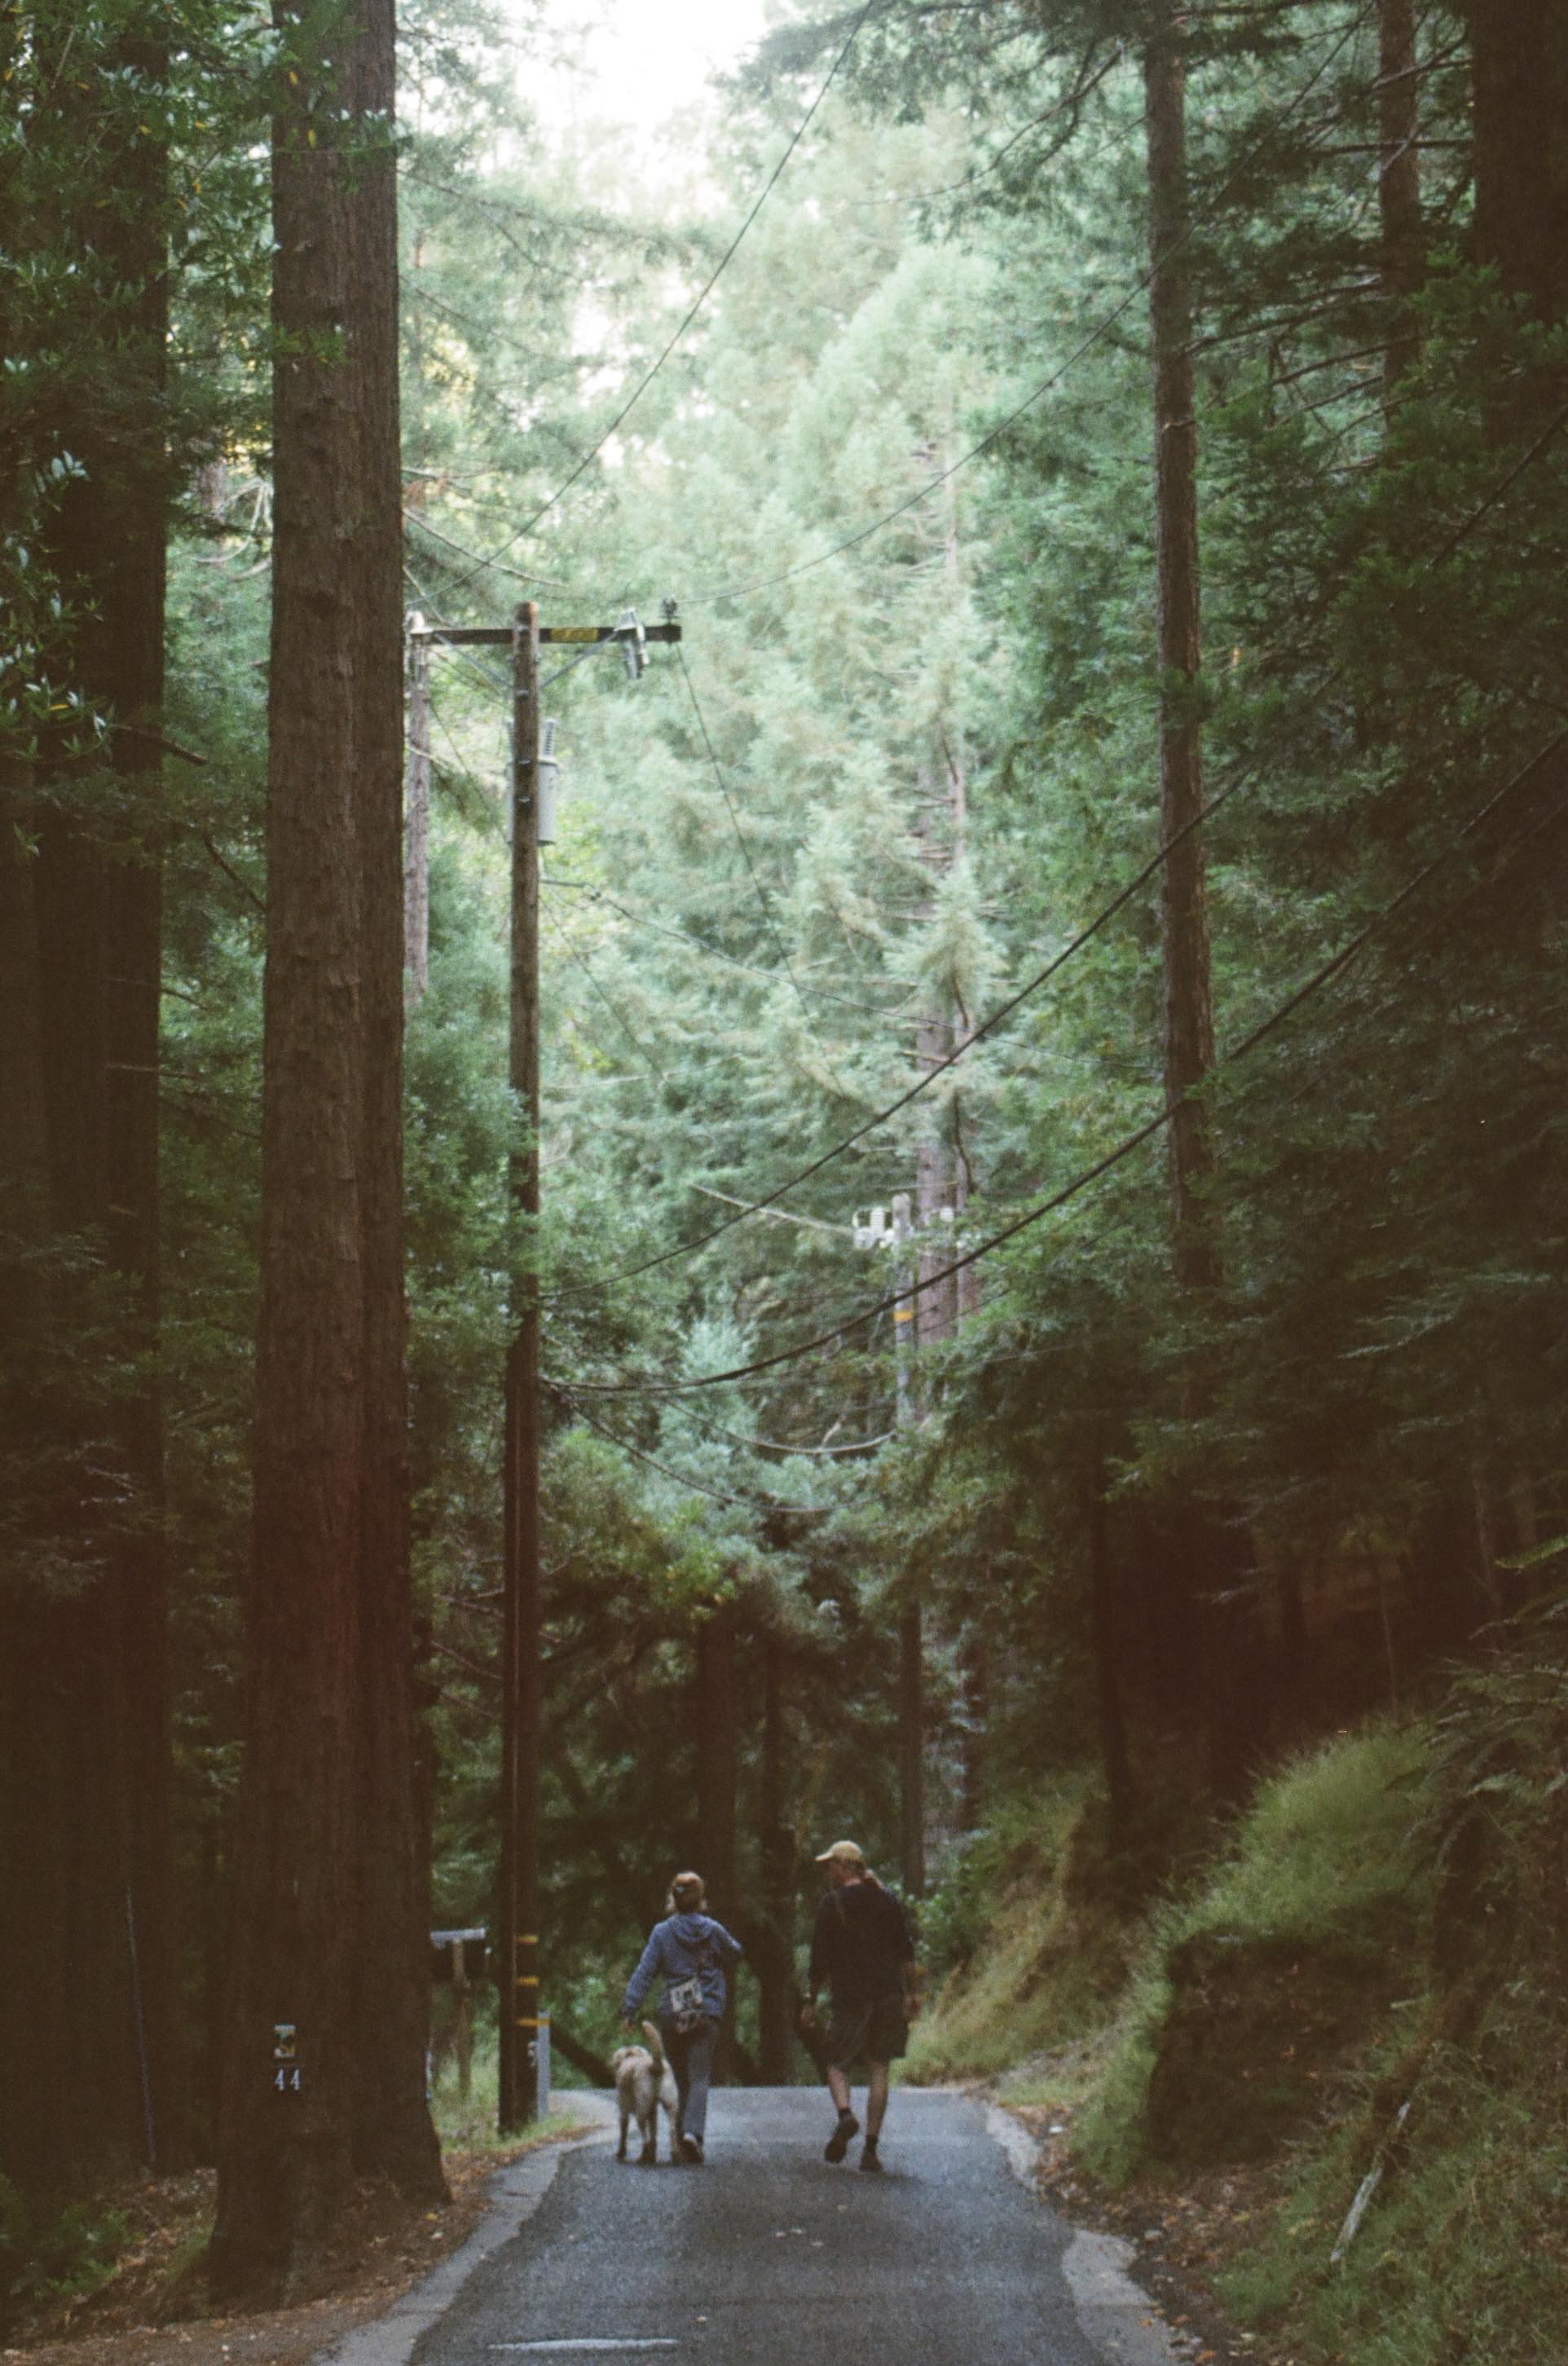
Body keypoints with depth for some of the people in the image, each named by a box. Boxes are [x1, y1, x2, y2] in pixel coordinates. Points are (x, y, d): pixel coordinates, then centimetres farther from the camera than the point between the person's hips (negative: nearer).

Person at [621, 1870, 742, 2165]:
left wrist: (628, 2010, -5)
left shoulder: (662, 1932, -1)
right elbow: (736, 1954, 20)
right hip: (707, 2013, -1)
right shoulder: (713, 1930, 1)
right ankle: (692, 2132, -26)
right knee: (699, 2077, -6)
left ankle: (683, 2134, 14)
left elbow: (644, 1973, -5)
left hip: (672, 2014, 1)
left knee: (682, 2080, 13)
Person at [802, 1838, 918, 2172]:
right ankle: (871, 2148, 0)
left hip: (851, 1996, -4)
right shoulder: (887, 1900, 10)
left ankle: (845, 2115, -20)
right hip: (890, 1993, 4)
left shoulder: (833, 1903, -4)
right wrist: (911, 1993, 12)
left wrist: (811, 2000, 1)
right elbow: (907, 1952, 9)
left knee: (836, 2062, 8)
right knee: (878, 2070, 5)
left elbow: (820, 1959, -5)